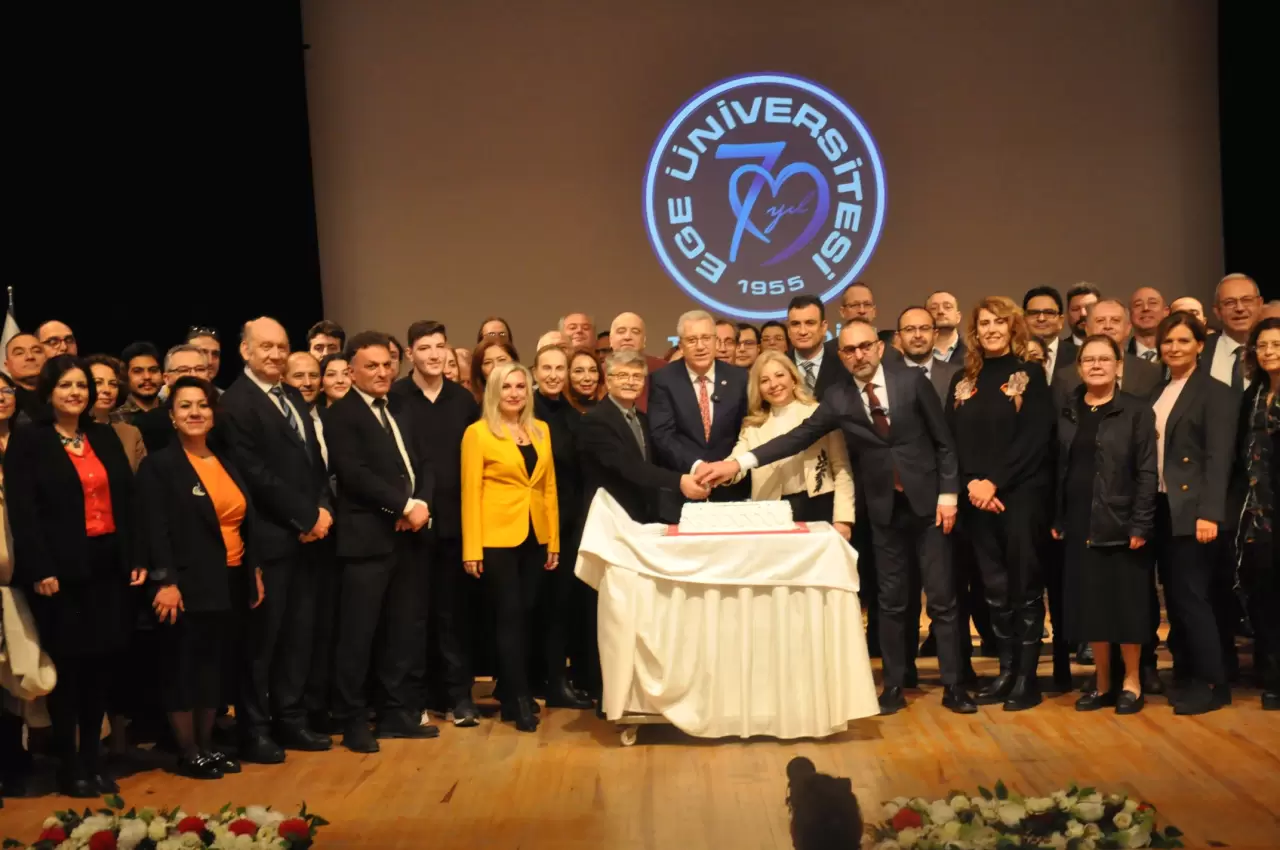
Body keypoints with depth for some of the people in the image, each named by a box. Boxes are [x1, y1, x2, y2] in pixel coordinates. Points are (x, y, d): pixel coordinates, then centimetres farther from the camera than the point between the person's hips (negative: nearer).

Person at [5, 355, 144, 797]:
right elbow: (22, 511, -10)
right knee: (67, 666, 2)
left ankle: (92, 759, 20)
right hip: (62, 569, -5)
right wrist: (40, 570, -18)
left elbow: (127, 500, 11)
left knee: (101, 665, 9)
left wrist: (136, 558, 4)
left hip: (107, 566, 5)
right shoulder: (28, 440, -2)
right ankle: (69, 766, 13)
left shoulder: (105, 437, 13)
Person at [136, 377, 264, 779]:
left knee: (218, 668, 12)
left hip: (232, 583, 6)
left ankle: (207, 746, 22)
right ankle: (188, 754, 13)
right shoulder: (159, 465, -6)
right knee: (185, 669, 2)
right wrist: (165, 582, -20)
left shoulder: (226, 461, 13)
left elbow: (246, 521, 16)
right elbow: (155, 529, -13)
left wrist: (255, 571, 12)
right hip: (189, 585, -6)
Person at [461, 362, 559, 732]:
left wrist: (554, 540, 8)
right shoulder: (478, 432, -4)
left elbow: (549, 487, 12)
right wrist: (472, 548, -12)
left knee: (524, 615, 9)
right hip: (497, 537, -5)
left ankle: (510, 694, 21)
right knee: (509, 616, -1)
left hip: (535, 537, 5)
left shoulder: (541, 431, 10)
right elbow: (470, 492, -7)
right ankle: (519, 701, 5)